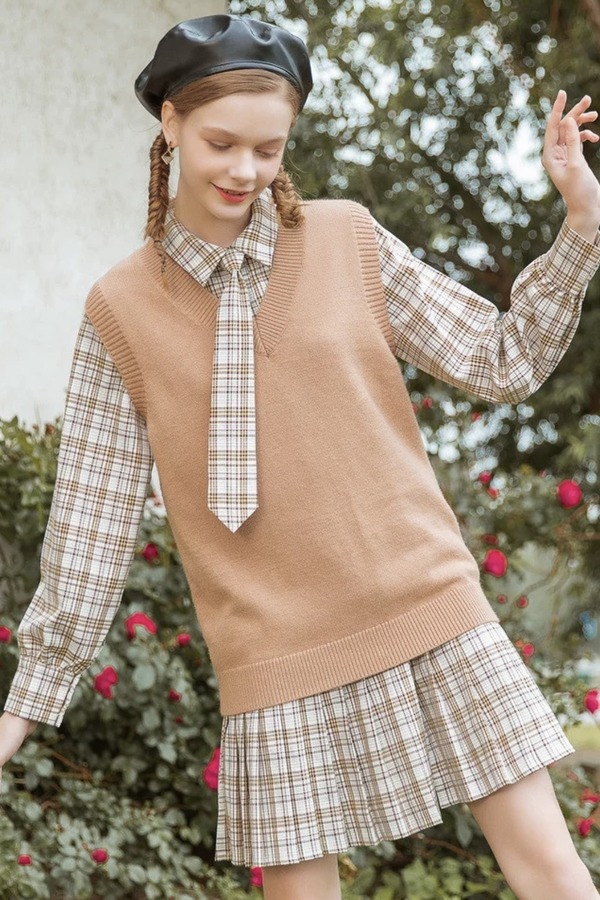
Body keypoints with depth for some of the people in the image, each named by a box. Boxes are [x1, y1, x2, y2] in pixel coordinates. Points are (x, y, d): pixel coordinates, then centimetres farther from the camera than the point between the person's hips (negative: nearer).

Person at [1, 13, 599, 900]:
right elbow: (92, 520, 4)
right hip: (279, 657, -1)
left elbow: (501, 362, 6)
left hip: (431, 616, 1)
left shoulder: (347, 239, 3)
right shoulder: (122, 308, 1)